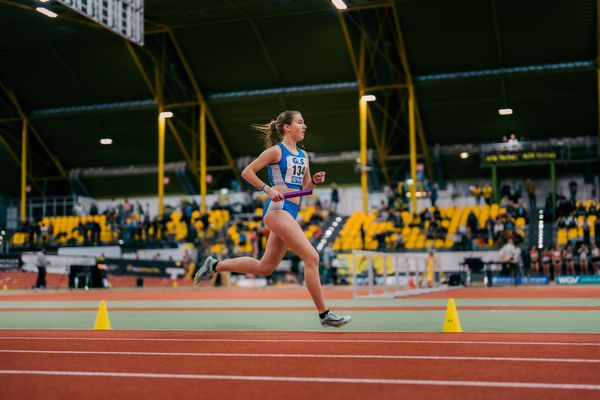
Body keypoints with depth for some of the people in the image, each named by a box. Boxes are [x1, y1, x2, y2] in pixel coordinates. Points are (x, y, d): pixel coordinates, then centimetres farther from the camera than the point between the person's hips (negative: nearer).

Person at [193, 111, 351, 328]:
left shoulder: (303, 155, 18)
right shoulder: (276, 150, -3)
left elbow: (305, 188, 24)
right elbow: (247, 172, -3)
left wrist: (315, 181, 2)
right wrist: (269, 189, -13)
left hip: (290, 213, 9)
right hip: (277, 209, -9)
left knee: (265, 267, 12)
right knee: (311, 257, -14)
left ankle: (215, 265, 26)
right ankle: (324, 314, -9)